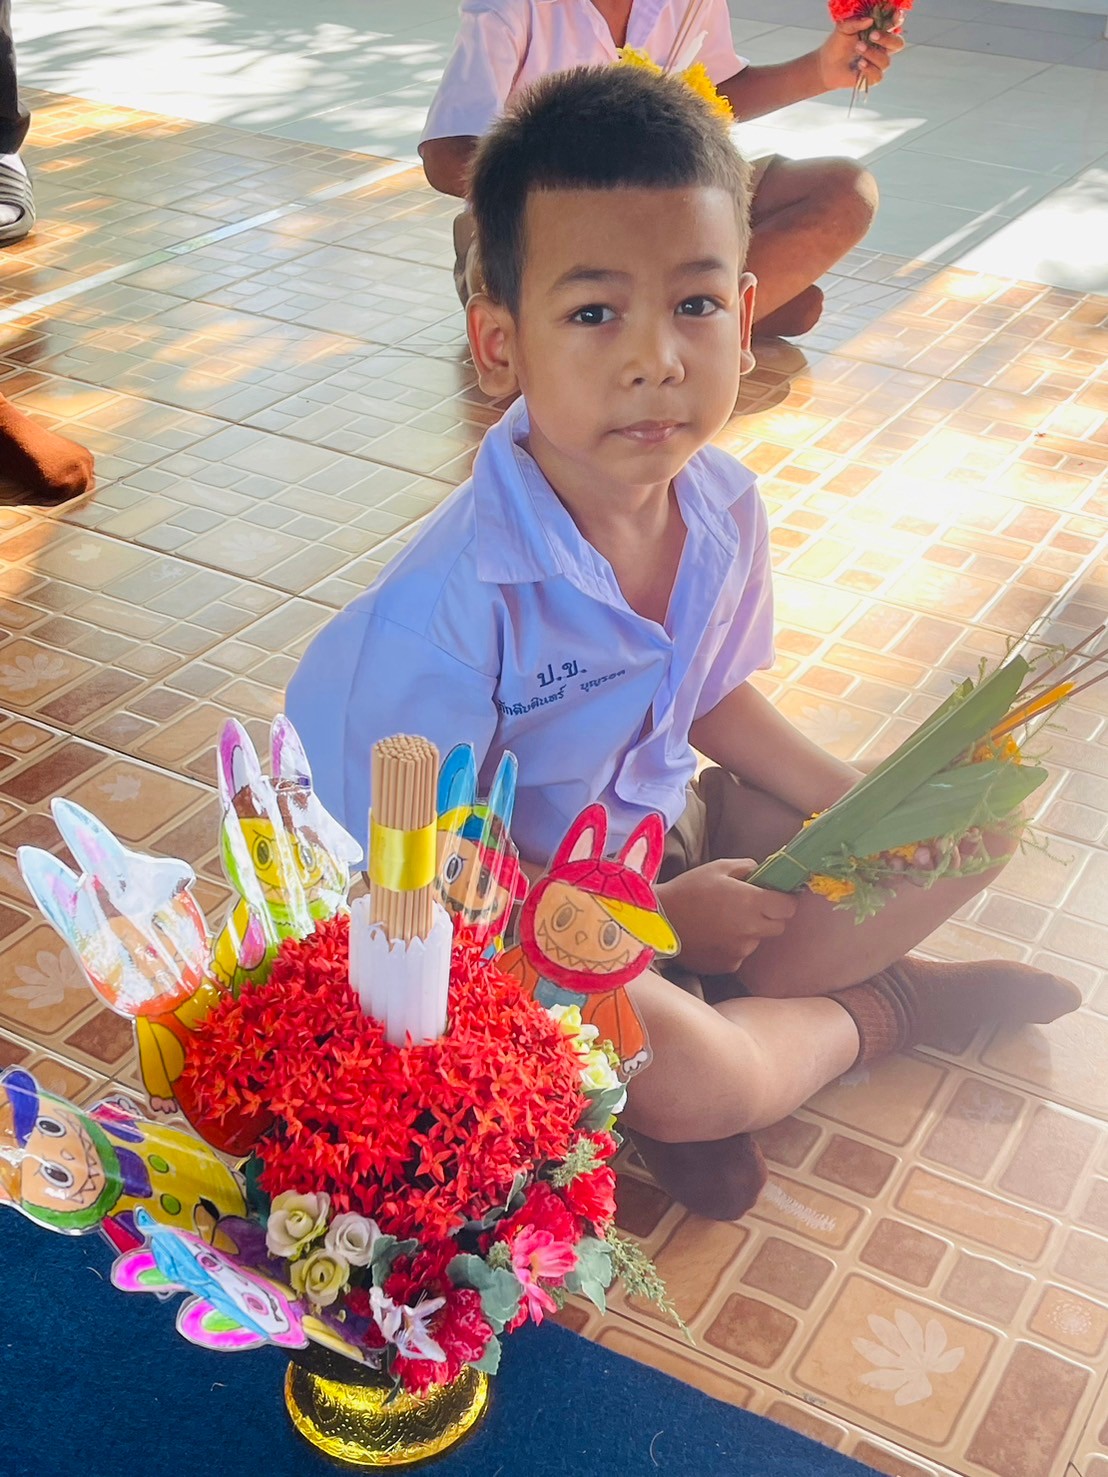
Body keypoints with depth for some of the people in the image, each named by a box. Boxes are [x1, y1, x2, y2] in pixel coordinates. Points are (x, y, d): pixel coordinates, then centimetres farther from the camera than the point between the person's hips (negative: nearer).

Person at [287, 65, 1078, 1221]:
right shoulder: (451, 605, -32)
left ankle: (714, 1002, -5)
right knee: (683, 1074, -33)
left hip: (665, 837, 7)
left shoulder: (724, 506, -11)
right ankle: (878, 1012, 3)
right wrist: (660, 918, -17)